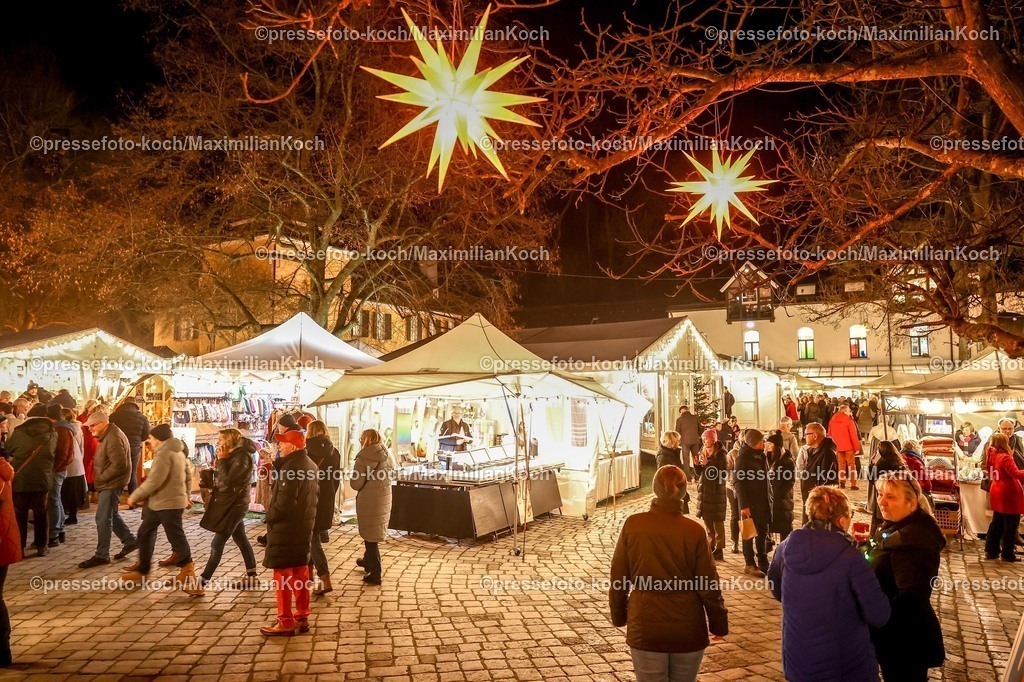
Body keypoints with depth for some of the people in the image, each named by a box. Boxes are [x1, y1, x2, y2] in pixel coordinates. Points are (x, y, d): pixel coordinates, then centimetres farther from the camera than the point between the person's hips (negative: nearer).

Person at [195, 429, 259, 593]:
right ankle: (251, 576, 23)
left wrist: (221, 460, -17)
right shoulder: (234, 455, 13)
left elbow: (228, 480, -23)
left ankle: (201, 584, -7)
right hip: (231, 504, 10)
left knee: (217, 544, -9)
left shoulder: (242, 456, -17)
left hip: (234, 505, -10)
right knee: (242, 541, 15)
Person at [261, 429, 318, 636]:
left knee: (282, 574, 1)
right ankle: (302, 618, 22)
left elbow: (284, 501, -23)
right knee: (300, 573, 14)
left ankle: (285, 622, 7)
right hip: (304, 526, 9)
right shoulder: (310, 465, 10)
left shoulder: (291, 466, -20)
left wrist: (270, 516, -8)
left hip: (285, 528, -9)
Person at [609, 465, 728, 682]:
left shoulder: (633, 524, -9)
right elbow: (707, 584, -6)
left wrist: (618, 615, 12)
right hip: (688, 629, 0)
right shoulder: (694, 531, -11)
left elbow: (618, 577, -2)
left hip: (645, 627, 0)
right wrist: (719, 623, 8)